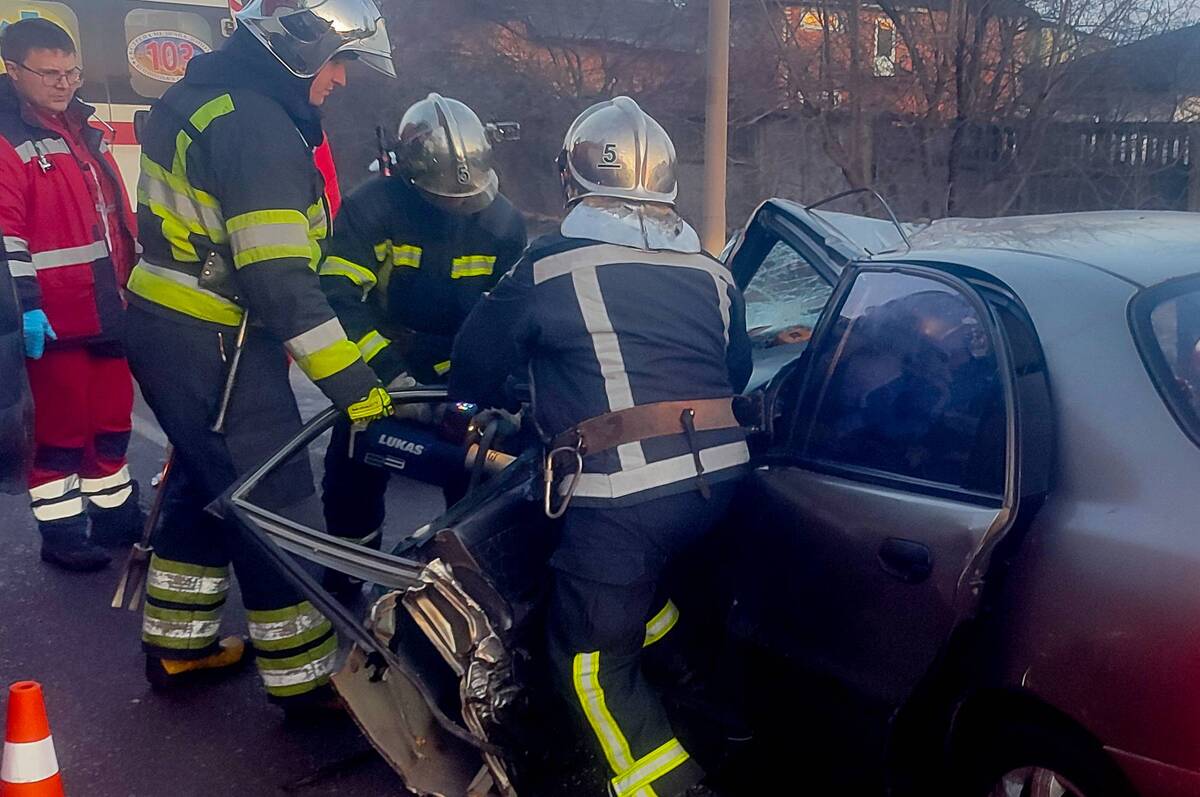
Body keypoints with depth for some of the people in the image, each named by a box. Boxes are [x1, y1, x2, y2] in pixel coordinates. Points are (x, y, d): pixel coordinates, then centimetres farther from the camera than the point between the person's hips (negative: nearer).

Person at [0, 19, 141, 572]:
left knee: (113, 418, 15)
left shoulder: (84, 132, 16)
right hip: (55, 318, -7)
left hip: (110, 311, 7)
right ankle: (61, 532, 16)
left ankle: (115, 514, 30)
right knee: (61, 428, 2)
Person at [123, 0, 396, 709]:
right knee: (274, 506, -1)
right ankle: (305, 678, 10)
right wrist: (352, 381, -23)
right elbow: (279, 280, -27)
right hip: (212, 348, -10)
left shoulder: (206, 96, 12)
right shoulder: (257, 126, -20)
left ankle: (176, 645, 35)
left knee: (206, 486, 22)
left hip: (169, 327, 10)